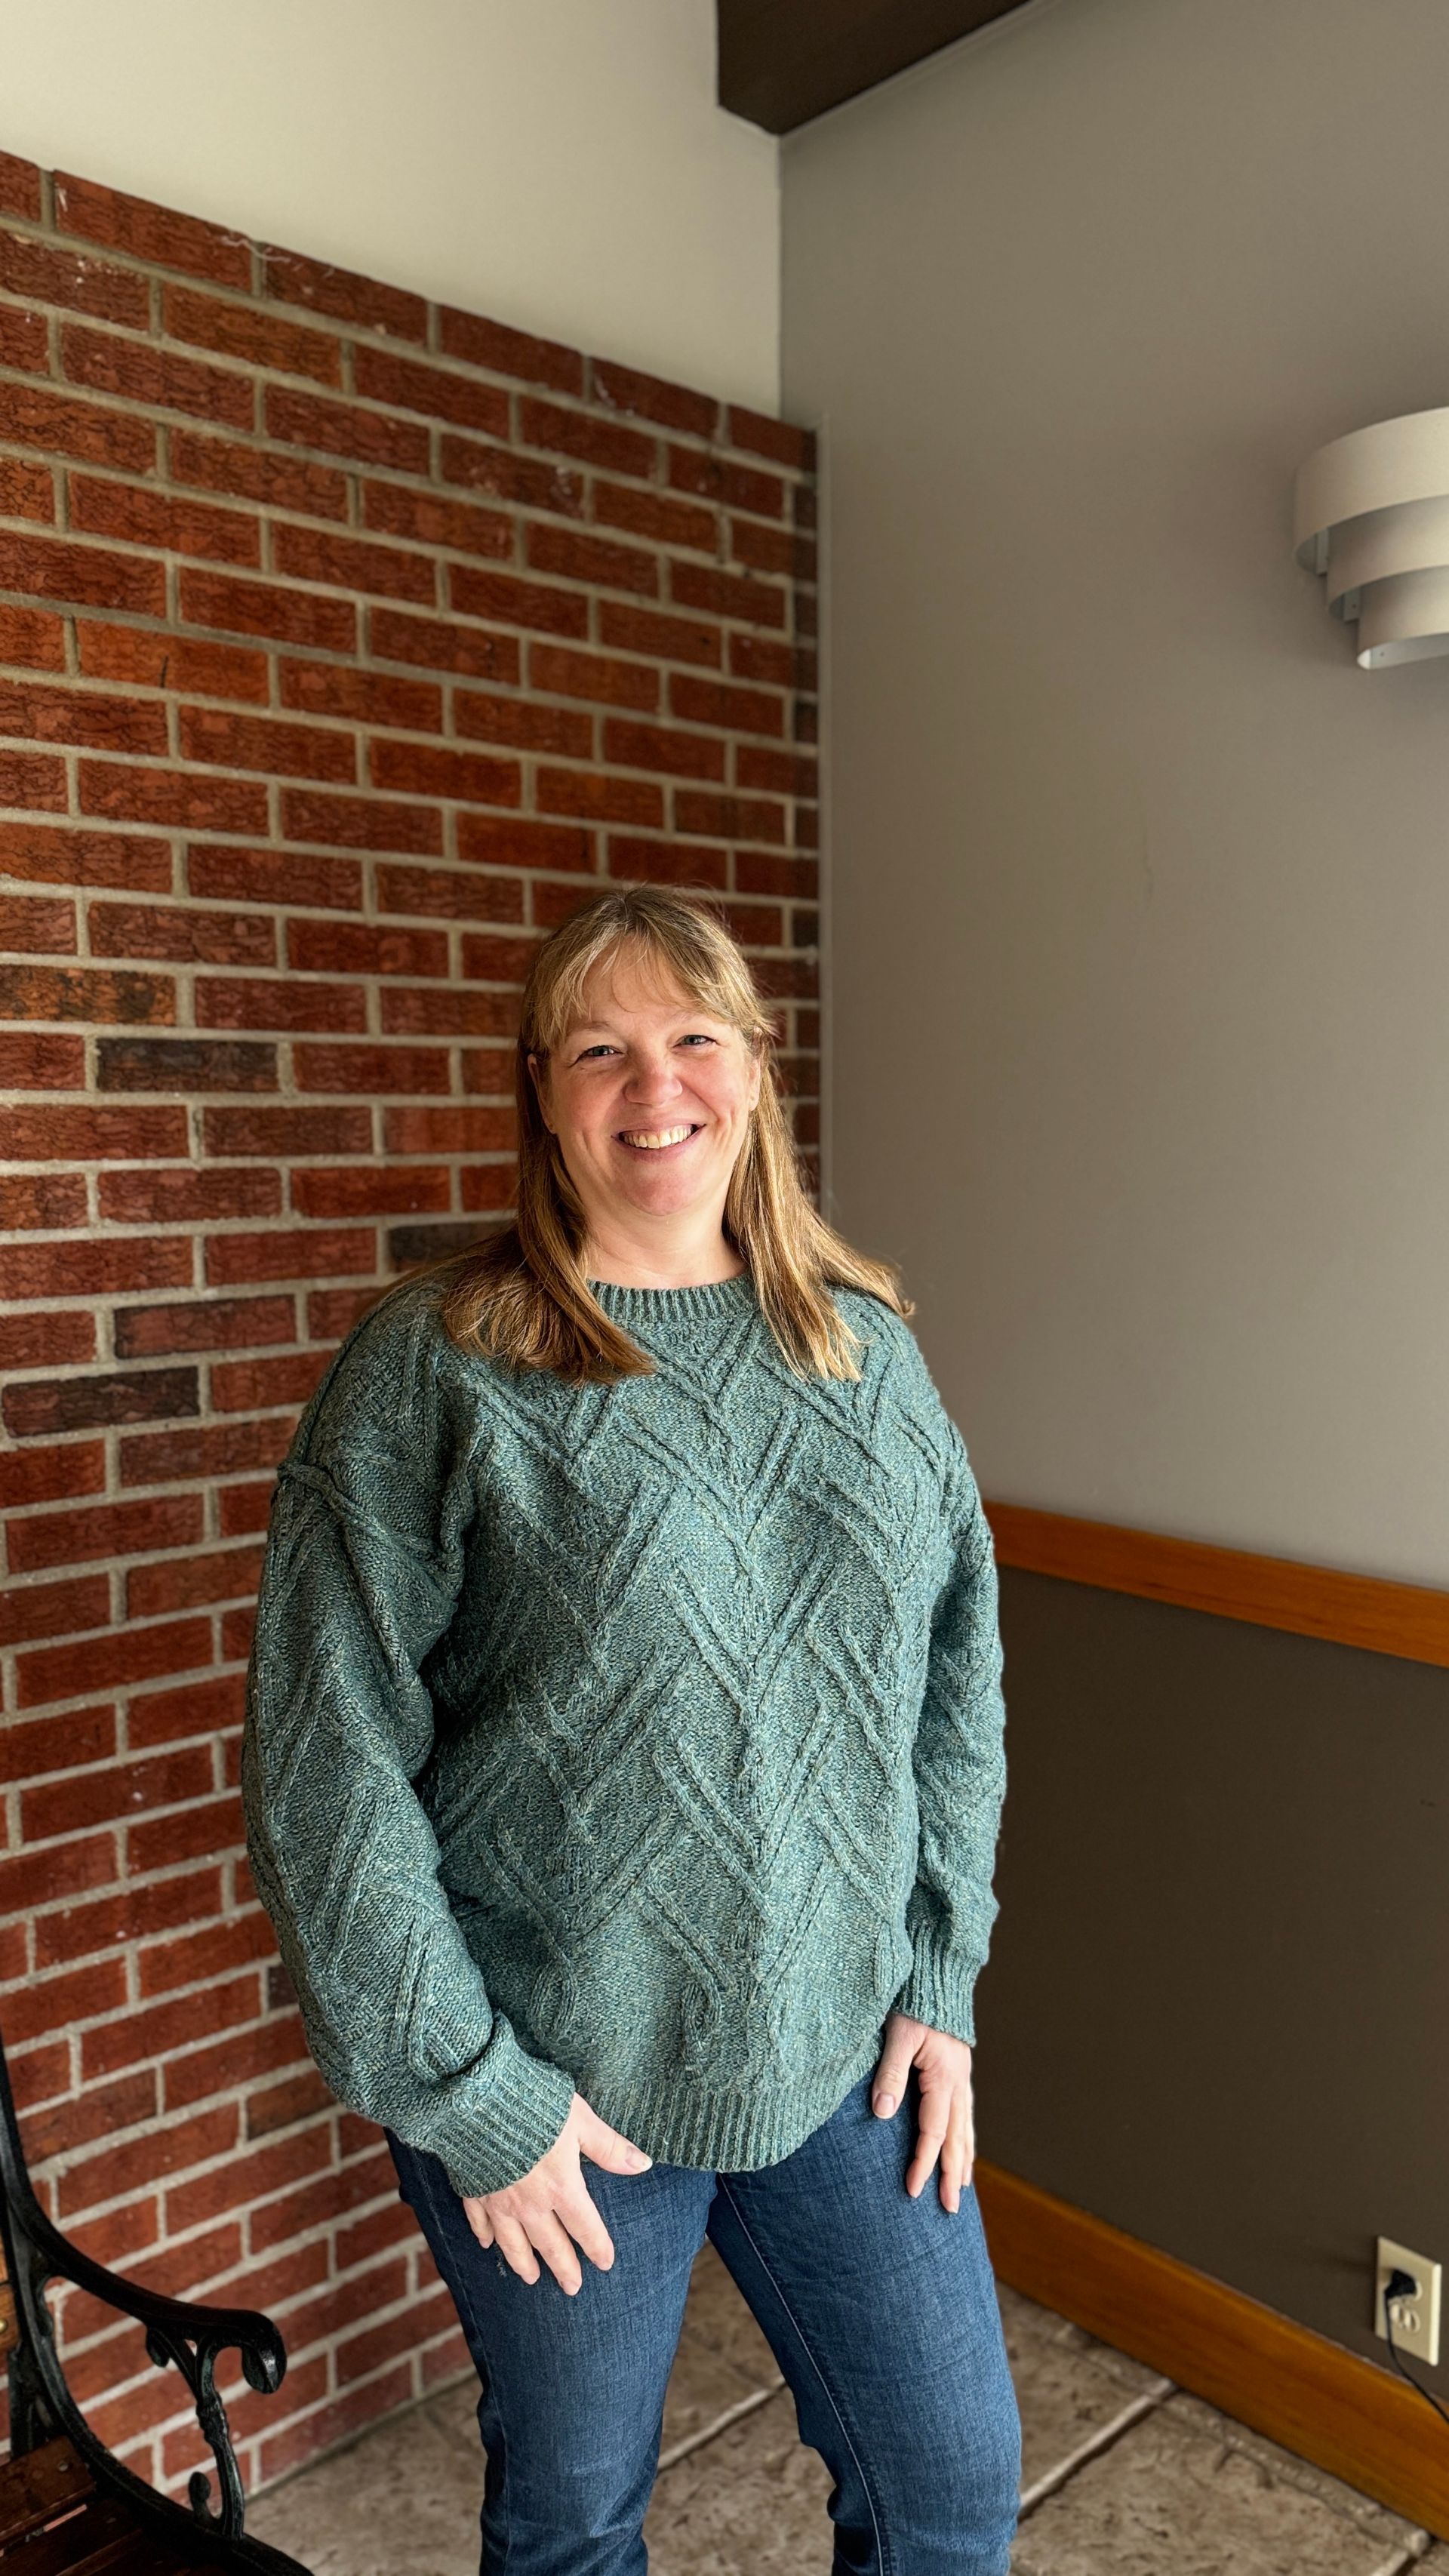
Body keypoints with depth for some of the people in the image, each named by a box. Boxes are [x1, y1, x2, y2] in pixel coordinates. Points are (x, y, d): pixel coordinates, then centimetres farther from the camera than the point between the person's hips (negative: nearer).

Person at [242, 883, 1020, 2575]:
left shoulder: (868, 1346, 0)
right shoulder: (433, 1368, -14)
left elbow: (957, 1670, 6)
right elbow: (325, 1768, -14)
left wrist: (941, 1976, 2)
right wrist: (466, 2098, -12)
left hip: (848, 2048, 4)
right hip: (556, 2073, -3)